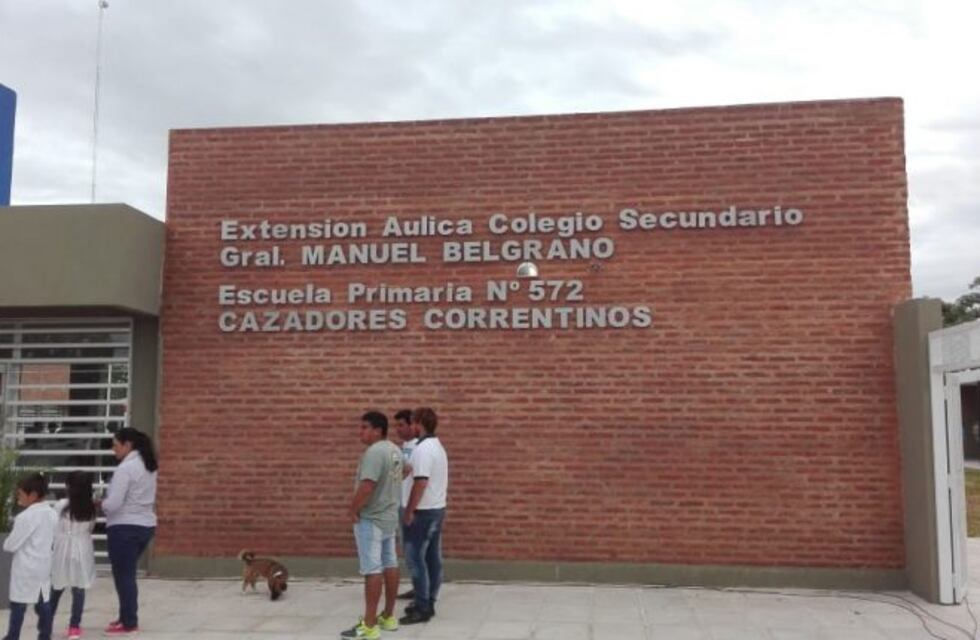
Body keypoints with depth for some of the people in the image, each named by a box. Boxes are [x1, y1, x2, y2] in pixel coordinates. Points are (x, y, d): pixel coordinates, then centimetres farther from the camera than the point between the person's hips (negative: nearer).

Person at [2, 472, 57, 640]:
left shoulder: (25, 517, -17)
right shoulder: (52, 514, 5)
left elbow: (11, 544, -12)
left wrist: (5, 544, 8)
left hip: (26, 568, -7)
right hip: (44, 566, 7)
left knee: (18, 604, 4)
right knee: (44, 603, 10)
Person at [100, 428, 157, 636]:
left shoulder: (125, 468, -16)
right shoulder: (148, 465, 11)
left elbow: (113, 504, -20)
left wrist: (100, 503, 1)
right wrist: (107, 502, 14)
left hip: (124, 528, -9)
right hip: (146, 525, 9)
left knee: (123, 576, 2)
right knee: (128, 575, 19)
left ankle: (129, 624, 8)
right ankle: (128, 617, 25)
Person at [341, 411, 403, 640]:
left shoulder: (374, 452, -22)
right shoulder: (394, 450, 10)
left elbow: (366, 487, -28)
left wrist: (353, 510, -15)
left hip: (370, 519, -10)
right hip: (389, 516, 10)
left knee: (372, 570, -7)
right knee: (390, 565, 13)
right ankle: (389, 617, 23)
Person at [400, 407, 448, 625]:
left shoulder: (422, 449, -18)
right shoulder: (438, 447, 13)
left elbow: (420, 483, -23)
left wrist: (409, 511, -18)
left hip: (423, 511, -10)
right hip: (438, 508, 10)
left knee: (416, 558, -5)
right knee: (433, 558, 11)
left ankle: (422, 608, -2)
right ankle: (428, 602, 17)